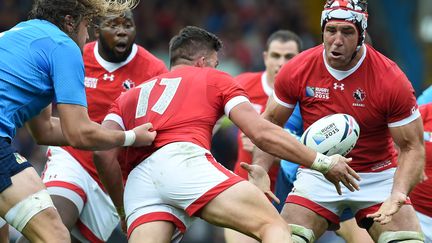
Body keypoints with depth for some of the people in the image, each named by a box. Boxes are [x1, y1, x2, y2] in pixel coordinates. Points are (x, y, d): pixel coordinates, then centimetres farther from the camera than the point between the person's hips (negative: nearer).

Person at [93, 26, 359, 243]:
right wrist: (322, 162, 21)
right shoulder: (213, 79, 26)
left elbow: (103, 152, 17)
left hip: (138, 180, 4)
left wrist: (122, 207, 28)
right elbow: (262, 133, 15)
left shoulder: (130, 96, 34)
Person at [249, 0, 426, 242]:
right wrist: (258, 173, -11)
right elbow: (270, 123, 5)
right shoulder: (296, 71, -10)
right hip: (317, 175, 1)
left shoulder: (392, 80, -17)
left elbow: (412, 147, -12)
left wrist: (397, 194, -29)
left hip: (377, 177, -1)